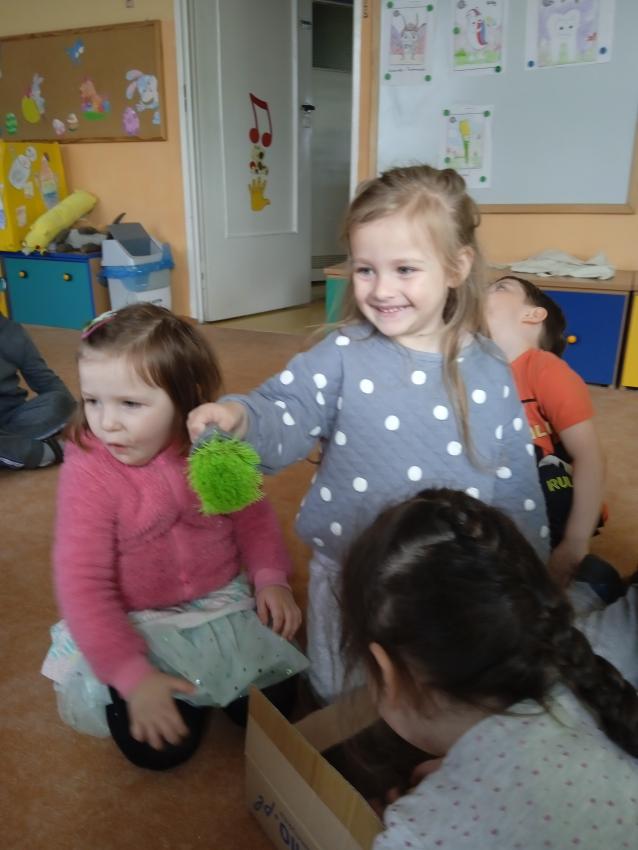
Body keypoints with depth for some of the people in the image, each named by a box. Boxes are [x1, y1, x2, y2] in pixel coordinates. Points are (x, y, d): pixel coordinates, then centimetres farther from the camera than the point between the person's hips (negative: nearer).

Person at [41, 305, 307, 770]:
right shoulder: (88, 473, -22)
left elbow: (253, 516, 3)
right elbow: (82, 585, -21)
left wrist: (270, 576, -13)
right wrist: (133, 676, -25)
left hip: (224, 603, 3)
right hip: (137, 625, -2)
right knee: (157, 746, -12)